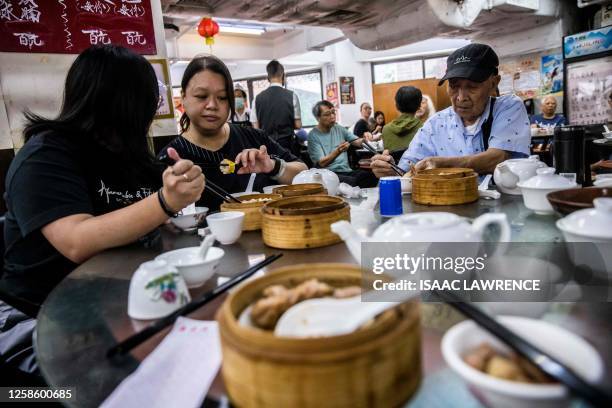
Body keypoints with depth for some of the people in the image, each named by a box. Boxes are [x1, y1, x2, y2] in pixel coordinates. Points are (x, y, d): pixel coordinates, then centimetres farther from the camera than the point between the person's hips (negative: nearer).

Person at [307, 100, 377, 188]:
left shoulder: (339, 128, 14)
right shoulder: (313, 135, -3)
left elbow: (357, 142, 13)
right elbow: (322, 163, -11)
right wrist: (338, 151, -27)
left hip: (346, 170, 5)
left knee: (372, 175, -24)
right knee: (352, 182, -36)